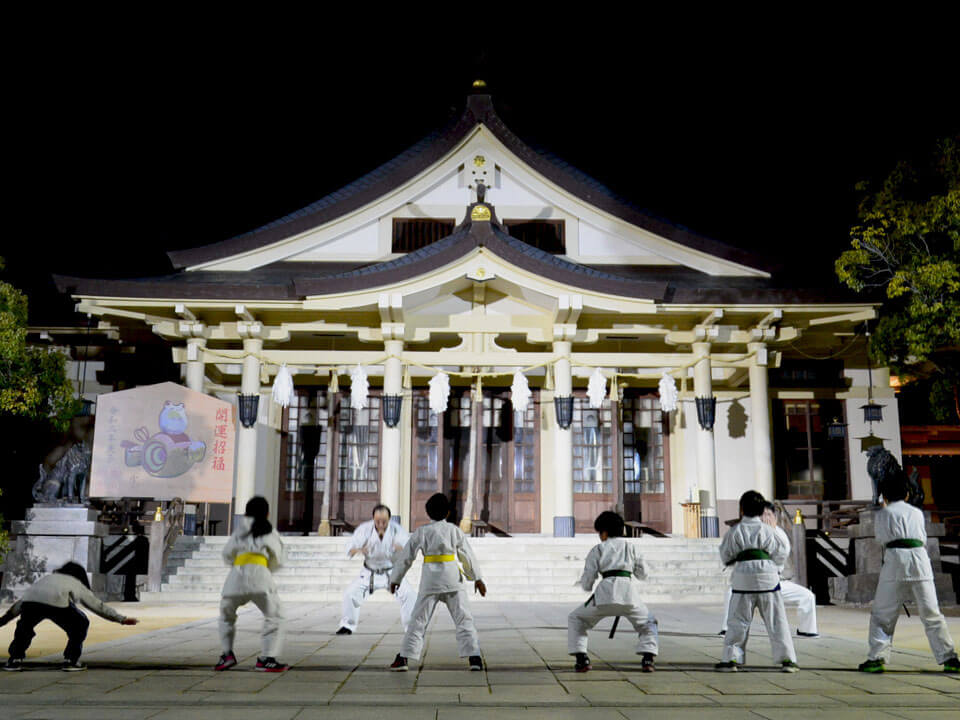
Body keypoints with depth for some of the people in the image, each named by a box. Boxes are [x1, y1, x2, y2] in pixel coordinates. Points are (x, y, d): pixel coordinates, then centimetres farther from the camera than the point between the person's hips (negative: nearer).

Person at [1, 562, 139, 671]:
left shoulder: (47, 577, 43)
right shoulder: (78, 585, 35)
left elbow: (20, 602, 46)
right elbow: (99, 606, 37)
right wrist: (121, 619, 42)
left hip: (30, 601, 3)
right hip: (57, 602, -3)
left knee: (24, 627, 34)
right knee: (80, 625, 23)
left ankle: (15, 660, 26)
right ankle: (70, 660, 18)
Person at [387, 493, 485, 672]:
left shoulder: (421, 532, 0)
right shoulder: (455, 530, 2)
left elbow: (405, 557, 4)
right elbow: (468, 556, 6)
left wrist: (395, 578, 15)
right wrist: (477, 578, 15)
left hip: (430, 579, 0)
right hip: (452, 579, 0)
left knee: (418, 620, 8)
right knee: (464, 619, 6)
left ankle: (403, 659, 6)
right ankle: (474, 658, 0)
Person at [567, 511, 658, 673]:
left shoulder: (597, 550, 12)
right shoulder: (631, 547, 19)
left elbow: (587, 584, 8)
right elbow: (643, 574, 27)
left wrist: (584, 583, 32)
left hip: (606, 592, -2)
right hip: (629, 592, 2)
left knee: (575, 619, 21)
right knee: (647, 623, 29)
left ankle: (581, 659, 8)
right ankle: (647, 659, 8)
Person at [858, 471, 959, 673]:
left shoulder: (881, 514, 8)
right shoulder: (917, 512, 16)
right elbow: (924, 540, 21)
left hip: (895, 560, -3)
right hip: (920, 559, 3)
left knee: (881, 614, 5)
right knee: (931, 614, 10)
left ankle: (876, 658, 1)